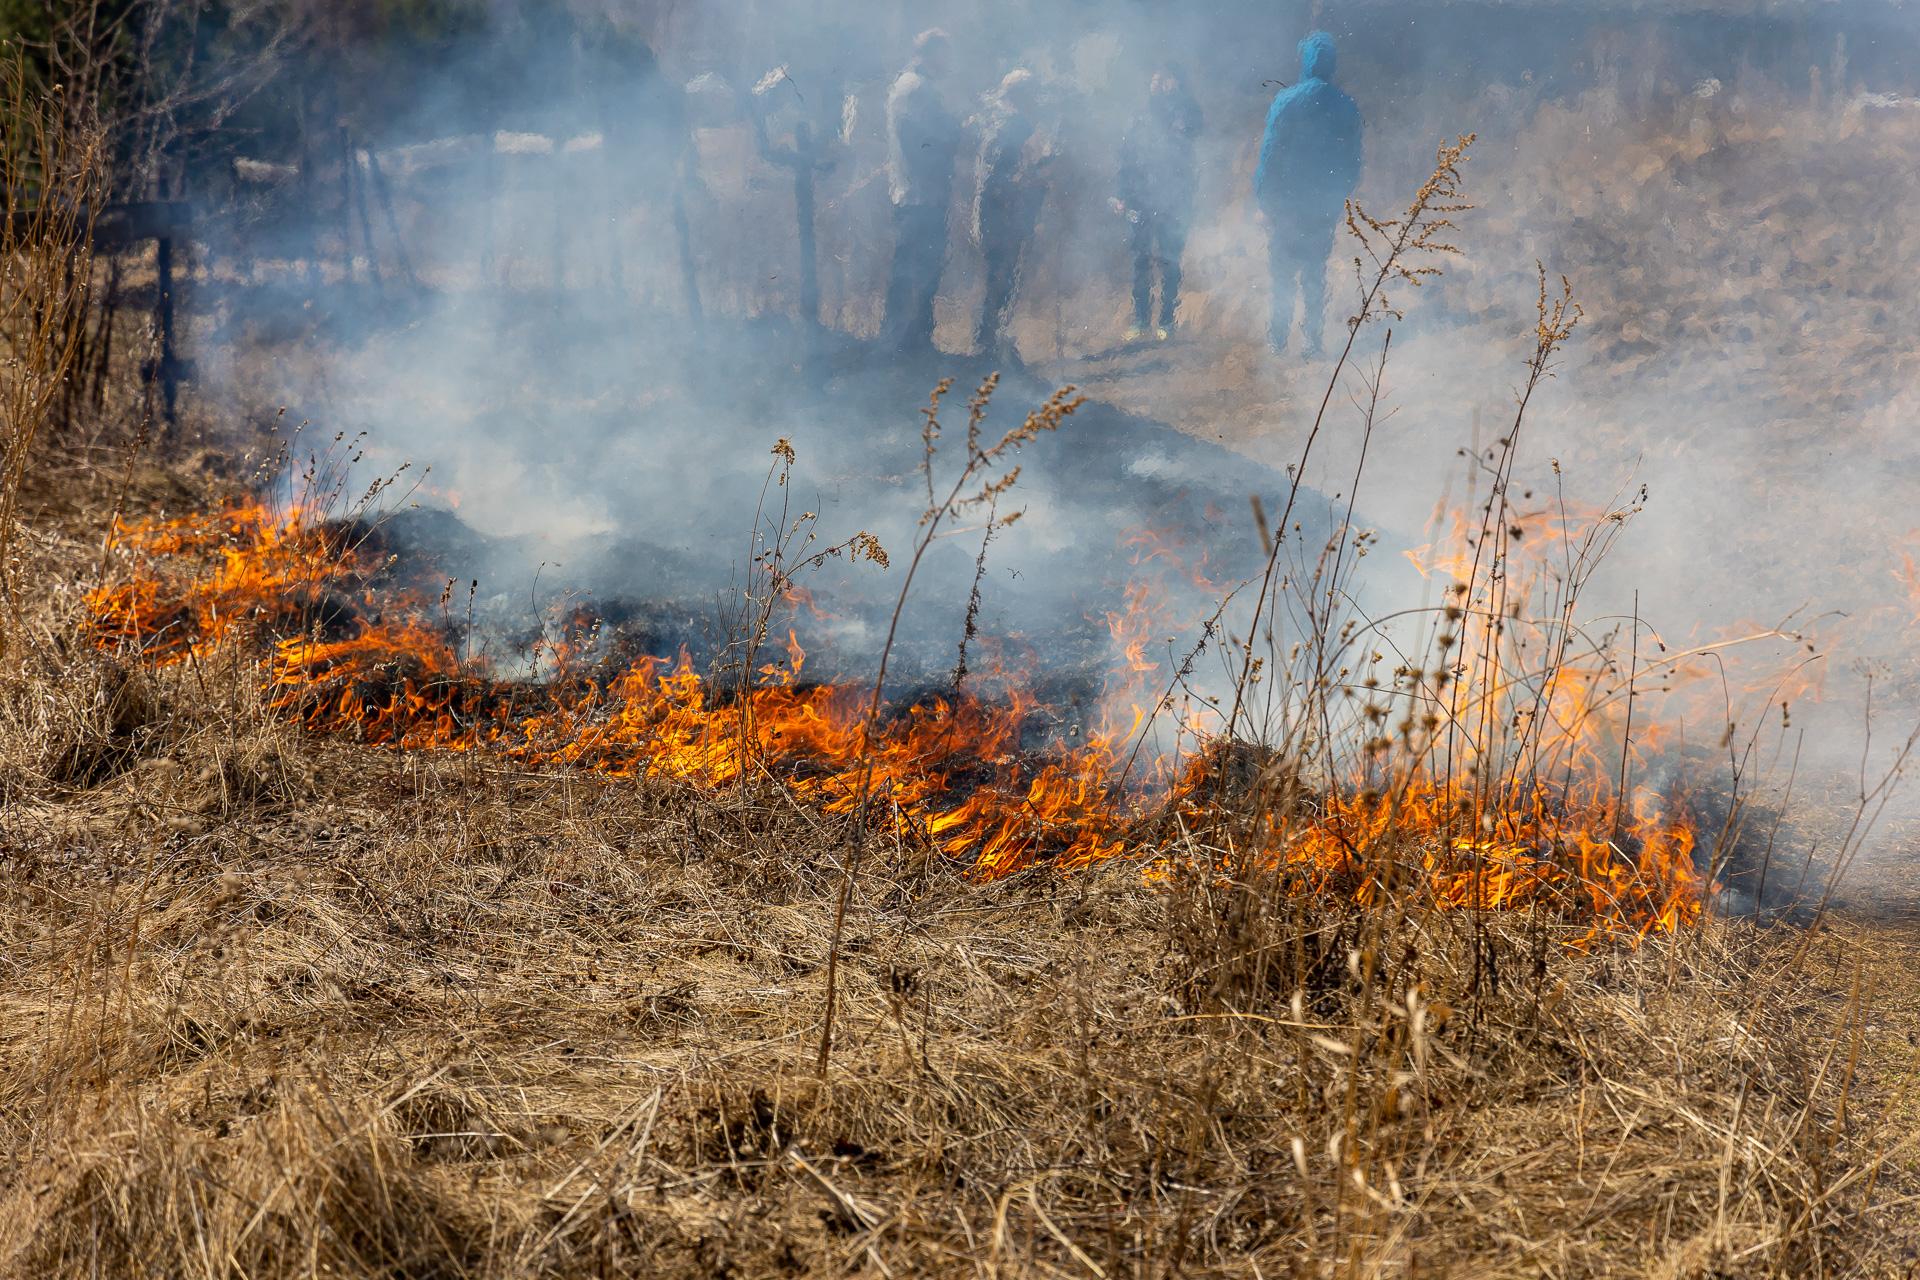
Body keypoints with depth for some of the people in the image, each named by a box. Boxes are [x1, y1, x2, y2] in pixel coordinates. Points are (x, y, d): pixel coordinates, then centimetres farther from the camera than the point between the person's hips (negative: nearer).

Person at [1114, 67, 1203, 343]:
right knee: (1140, 262, 4)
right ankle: (1140, 321, 10)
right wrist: (1120, 195, 3)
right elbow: (1125, 161, 12)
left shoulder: (1181, 116, 5)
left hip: (1172, 204, -3)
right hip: (1140, 203, 3)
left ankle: (1166, 321, 8)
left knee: (1168, 262, 1)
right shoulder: (1140, 121, 13)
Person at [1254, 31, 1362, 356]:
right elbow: (1353, 162, 6)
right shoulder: (1347, 108, 0)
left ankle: (1280, 334, 9)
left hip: (1286, 203, -3)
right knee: (1316, 271, 11)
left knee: (1282, 271, 8)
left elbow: (1270, 152, -10)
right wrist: (1342, 201, 16)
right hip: (1326, 205, 3)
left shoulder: (1286, 101, -11)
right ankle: (1313, 337, 9)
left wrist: (1263, 198, -2)